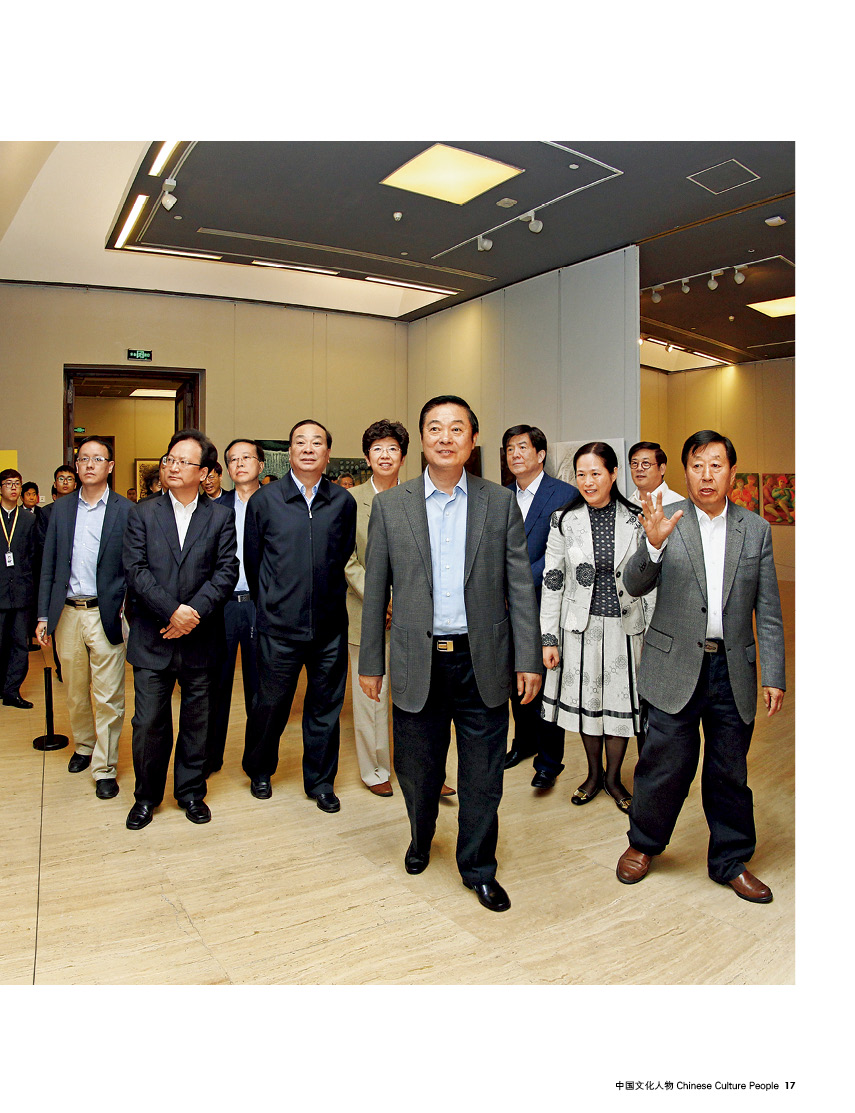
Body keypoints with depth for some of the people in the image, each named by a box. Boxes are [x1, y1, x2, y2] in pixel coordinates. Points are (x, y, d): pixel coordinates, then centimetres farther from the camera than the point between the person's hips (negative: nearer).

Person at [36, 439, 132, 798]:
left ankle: (105, 768, 11)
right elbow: (49, 565, 10)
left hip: (106, 615, -4)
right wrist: (44, 615, 6)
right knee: (75, 692, 17)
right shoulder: (62, 509, 9)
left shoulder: (126, 510, -3)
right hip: (67, 613, 4)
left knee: (108, 697, 0)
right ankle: (84, 747, 37)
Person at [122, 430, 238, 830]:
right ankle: (146, 795, 25)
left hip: (199, 638, 0)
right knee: (148, 722, 5)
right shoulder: (142, 513, 4)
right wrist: (172, 611, -15)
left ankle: (191, 791, 28)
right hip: (152, 638, 0)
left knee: (196, 720, 11)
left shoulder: (220, 516, 4)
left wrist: (194, 612, -15)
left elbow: (226, 571, -4)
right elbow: (135, 569, -5)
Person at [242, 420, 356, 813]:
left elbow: (348, 557, 11)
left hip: (330, 626, 1)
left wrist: (332, 599, 11)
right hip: (279, 626, -1)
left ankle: (321, 781, 29)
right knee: (271, 703, 10)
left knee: (325, 707, 11)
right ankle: (259, 771, 36)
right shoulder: (264, 501, 1)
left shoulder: (344, 501, 3)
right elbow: (252, 559, 8)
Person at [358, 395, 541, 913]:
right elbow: (376, 591, 4)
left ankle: (479, 868, 33)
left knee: (483, 776, 10)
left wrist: (528, 659, -3)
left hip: (482, 661, 0)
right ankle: (421, 838, 46)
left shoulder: (501, 502, 2)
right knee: (417, 770, 15)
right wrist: (371, 663, 4)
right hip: (418, 662, 0)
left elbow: (520, 586, 1)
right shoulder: (390, 506, 1)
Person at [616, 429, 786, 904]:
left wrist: (773, 675, 2)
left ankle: (731, 861, 32)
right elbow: (634, 585, -12)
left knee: (730, 773, 13)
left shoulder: (756, 529, 5)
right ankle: (642, 845, 28)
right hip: (676, 665, -2)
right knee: (664, 765, 4)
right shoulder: (665, 522, -2)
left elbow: (768, 610, 6)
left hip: (733, 669, 2)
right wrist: (653, 544, -30)